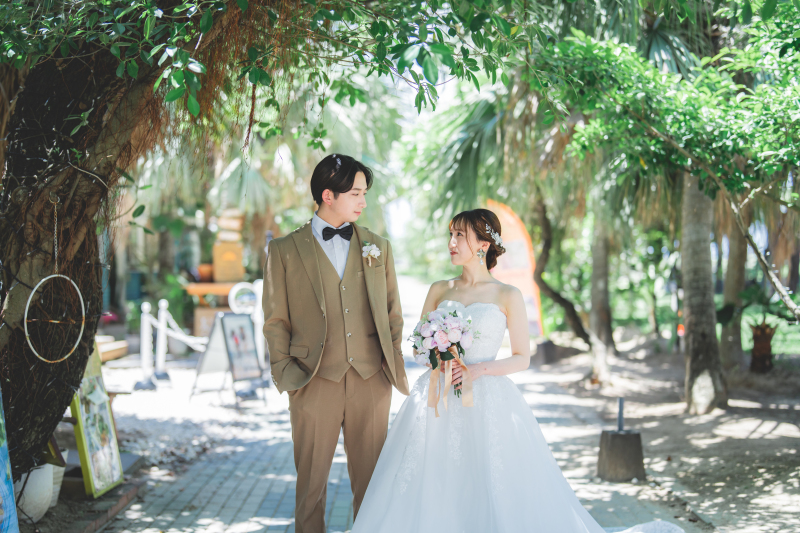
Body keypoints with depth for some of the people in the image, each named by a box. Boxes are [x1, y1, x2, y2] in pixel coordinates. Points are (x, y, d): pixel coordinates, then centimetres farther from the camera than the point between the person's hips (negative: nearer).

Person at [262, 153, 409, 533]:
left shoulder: (378, 247, 11)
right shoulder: (285, 250, 4)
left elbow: (392, 313, 13)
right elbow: (275, 320, 4)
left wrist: (395, 366, 5)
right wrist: (284, 372, -3)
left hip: (372, 380, 2)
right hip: (315, 383, -2)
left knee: (372, 480, 8)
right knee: (311, 481, 8)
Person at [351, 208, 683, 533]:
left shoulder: (507, 296, 1)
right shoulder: (439, 290, 10)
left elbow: (522, 358, 2)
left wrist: (479, 369, -13)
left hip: (487, 401, -3)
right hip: (437, 403, 3)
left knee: (500, 496, -5)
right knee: (425, 494, -1)